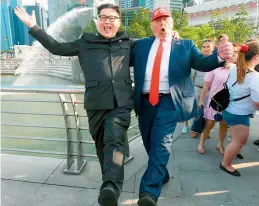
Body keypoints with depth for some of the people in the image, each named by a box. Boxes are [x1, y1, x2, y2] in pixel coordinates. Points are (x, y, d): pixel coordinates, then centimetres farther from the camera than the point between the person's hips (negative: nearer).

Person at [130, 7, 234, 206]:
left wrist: (220, 55, -22)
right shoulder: (140, 45, 14)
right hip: (145, 101, 4)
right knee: (150, 144, 14)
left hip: (168, 101, -3)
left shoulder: (185, 46, 8)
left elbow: (203, 63, -4)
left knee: (161, 144, -14)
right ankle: (162, 174, 37)